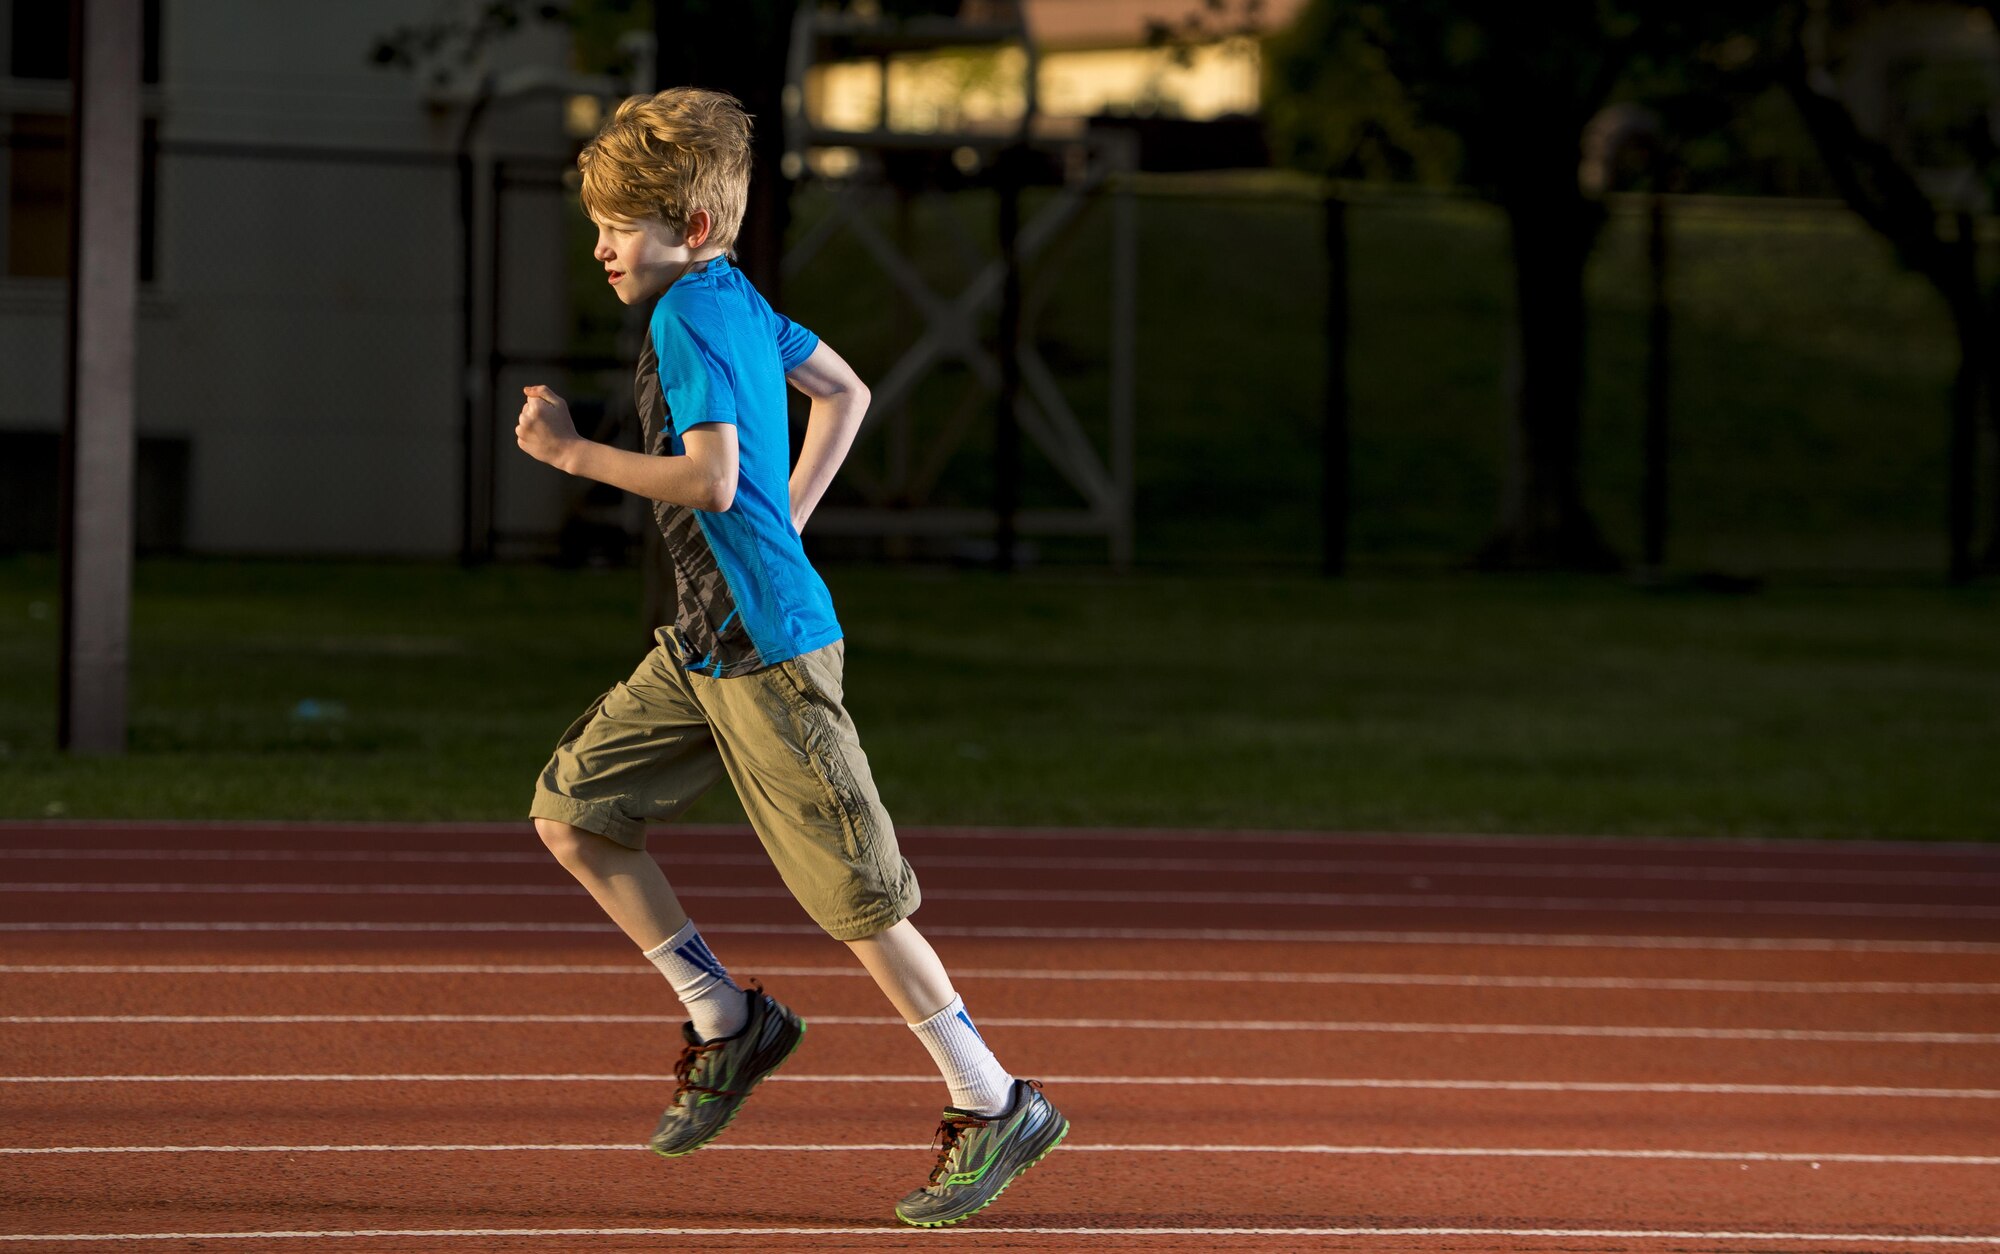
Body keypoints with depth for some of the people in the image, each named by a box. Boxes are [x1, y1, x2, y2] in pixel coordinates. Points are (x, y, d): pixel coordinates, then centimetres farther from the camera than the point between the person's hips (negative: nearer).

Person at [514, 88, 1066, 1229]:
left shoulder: (690, 314, -17)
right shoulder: (739, 300, 11)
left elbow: (712, 479, -26)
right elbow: (846, 392, 24)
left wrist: (573, 453, -17)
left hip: (767, 651, -10)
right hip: (702, 648, 10)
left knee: (856, 892, -4)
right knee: (573, 812, 9)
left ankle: (996, 1105, 5)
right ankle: (728, 1021, 16)